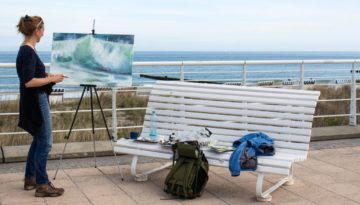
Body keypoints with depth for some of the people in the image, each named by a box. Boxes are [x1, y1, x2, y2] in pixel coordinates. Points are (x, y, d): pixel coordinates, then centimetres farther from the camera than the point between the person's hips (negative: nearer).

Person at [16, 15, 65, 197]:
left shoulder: (26, 50, 11)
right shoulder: (28, 52, -19)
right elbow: (29, 82, -24)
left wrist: (48, 76, 13)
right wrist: (51, 79, -15)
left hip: (35, 102, 10)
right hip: (36, 102, -10)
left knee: (38, 140, 18)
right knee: (45, 143, -3)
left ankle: (30, 179, 27)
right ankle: (42, 185, 3)